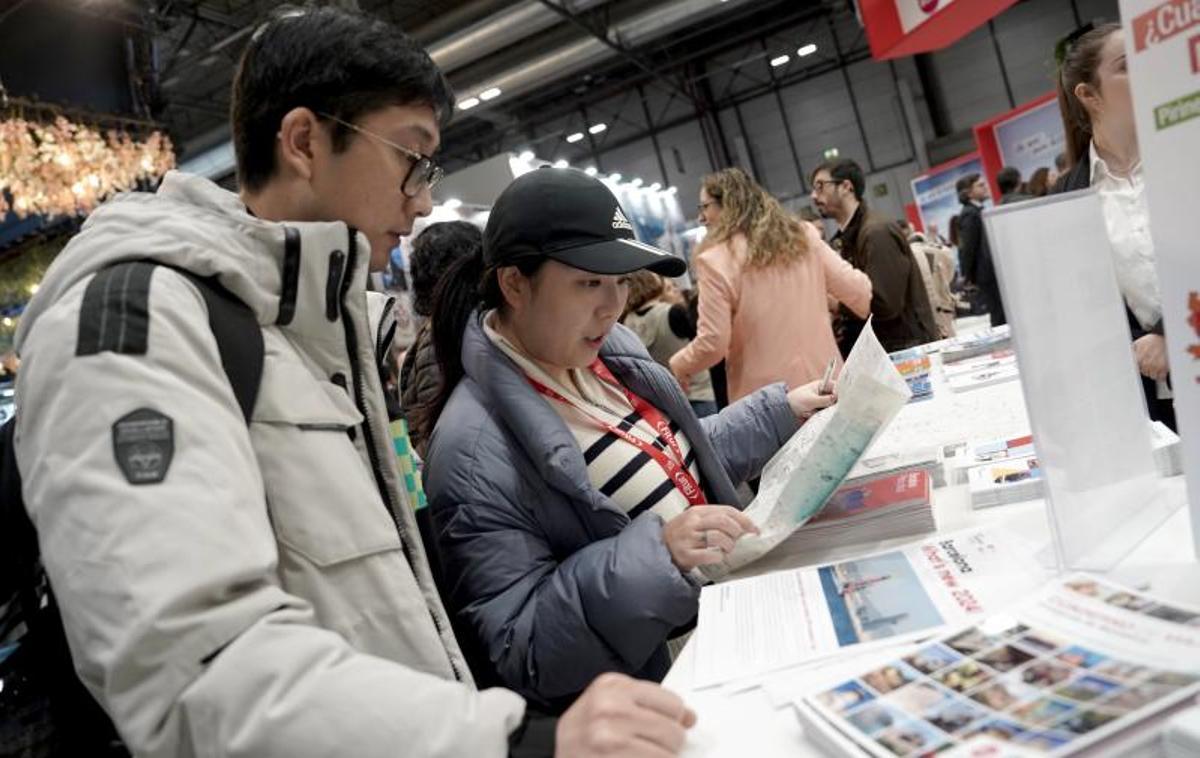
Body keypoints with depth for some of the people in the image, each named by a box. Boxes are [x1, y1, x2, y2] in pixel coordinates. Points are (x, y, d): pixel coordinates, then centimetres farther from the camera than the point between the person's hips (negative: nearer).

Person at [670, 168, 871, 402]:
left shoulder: (715, 261, -12)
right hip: (824, 385, 5)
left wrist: (677, 366, 7)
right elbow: (857, 291, 5)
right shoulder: (804, 236, 2)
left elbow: (712, 343, -12)